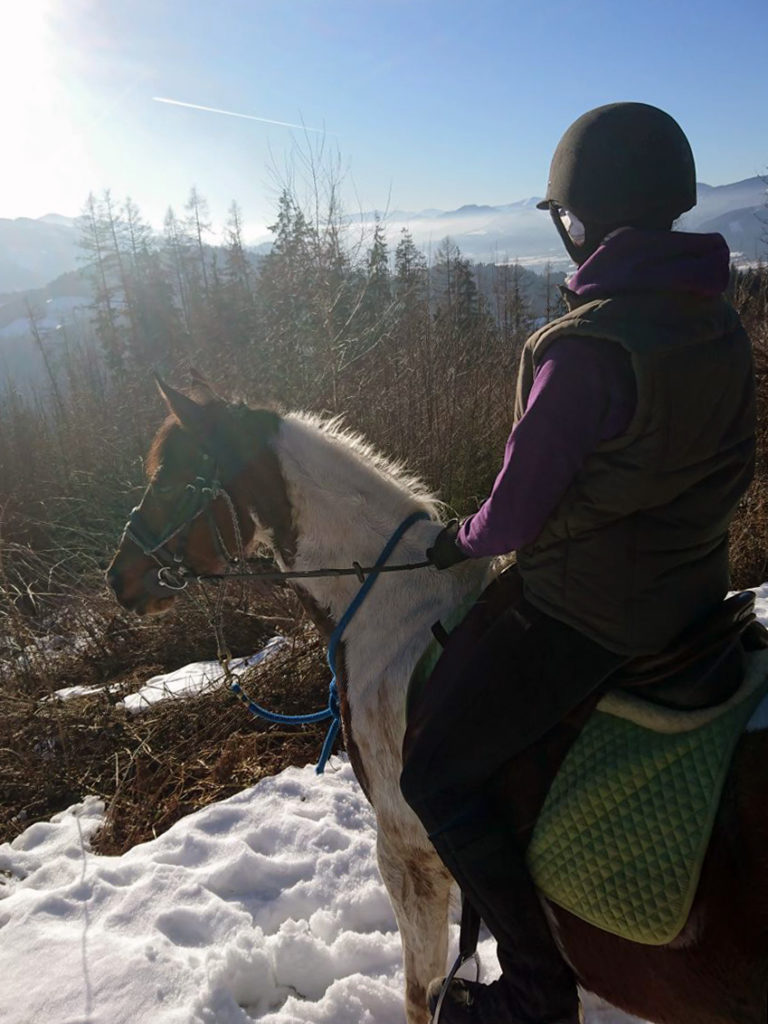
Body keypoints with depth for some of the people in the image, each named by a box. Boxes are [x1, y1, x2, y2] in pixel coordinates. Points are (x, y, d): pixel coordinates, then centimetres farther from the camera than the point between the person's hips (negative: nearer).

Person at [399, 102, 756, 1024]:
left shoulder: (582, 350, -25)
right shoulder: (723, 325, 2)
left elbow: (516, 512, -18)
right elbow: (725, 471, 12)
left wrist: (461, 541, 4)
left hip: (587, 617, -9)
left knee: (435, 774, 4)